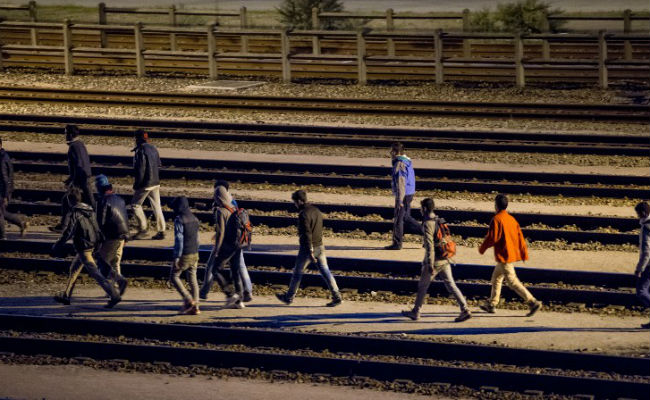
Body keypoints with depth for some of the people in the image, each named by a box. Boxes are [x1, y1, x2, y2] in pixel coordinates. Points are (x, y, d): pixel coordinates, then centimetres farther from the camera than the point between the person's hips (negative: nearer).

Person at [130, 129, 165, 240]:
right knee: (156, 206, 10)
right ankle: (161, 231, 9)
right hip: (155, 183, 8)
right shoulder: (153, 148, 10)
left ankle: (143, 230, 0)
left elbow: (140, 169, -18)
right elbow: (158, 165, 17)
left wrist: (137, 184, -11)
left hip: (145, 184, -8)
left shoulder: (141, 150, -16)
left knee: (135, 204, 4)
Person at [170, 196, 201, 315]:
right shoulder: (194, 219, 10)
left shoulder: (179, 219, -14)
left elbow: (179, 239, -18)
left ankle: (188, 300, -4)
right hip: (195, 254, 7)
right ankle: (195, 306, 6)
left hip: (184, 255, -7)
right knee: (193, 280, 10)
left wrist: (176, 257, -17)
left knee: (174, 276, 8)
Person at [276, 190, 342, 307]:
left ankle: (289, 297, 22)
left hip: (308, 248, -7)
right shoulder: (317, 210, 9)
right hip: (320, 246, 7)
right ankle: (337, 297, -2)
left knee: (297, 272, 9)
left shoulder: (304, 214, -18)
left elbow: (307, 234, -22)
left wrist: (310, 253, -23)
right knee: (325, 272, 5)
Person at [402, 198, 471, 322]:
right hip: (445, 260, 7)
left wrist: (430, 265, -22)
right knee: (450, 285, 4)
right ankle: (465, 310, -7)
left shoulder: (428, 224, -15)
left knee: (422, 286, 10)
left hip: (434, 261, -7)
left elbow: (429, 245, -21)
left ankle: (415, 312, 22)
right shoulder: (440, 221, 10)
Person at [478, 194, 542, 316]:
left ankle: (533, 302, -17)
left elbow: (492, 237, -18)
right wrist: (524, 254, 13)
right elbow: (520, 236, 9)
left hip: (504, 256, -9)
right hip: (513, 254, 9)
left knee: (512, 281, -8)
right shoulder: (512, 219, 8)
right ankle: (491, 305, 29)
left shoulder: (496, 219, -15)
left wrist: (482, 248, -2)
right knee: (496, 277, 22)